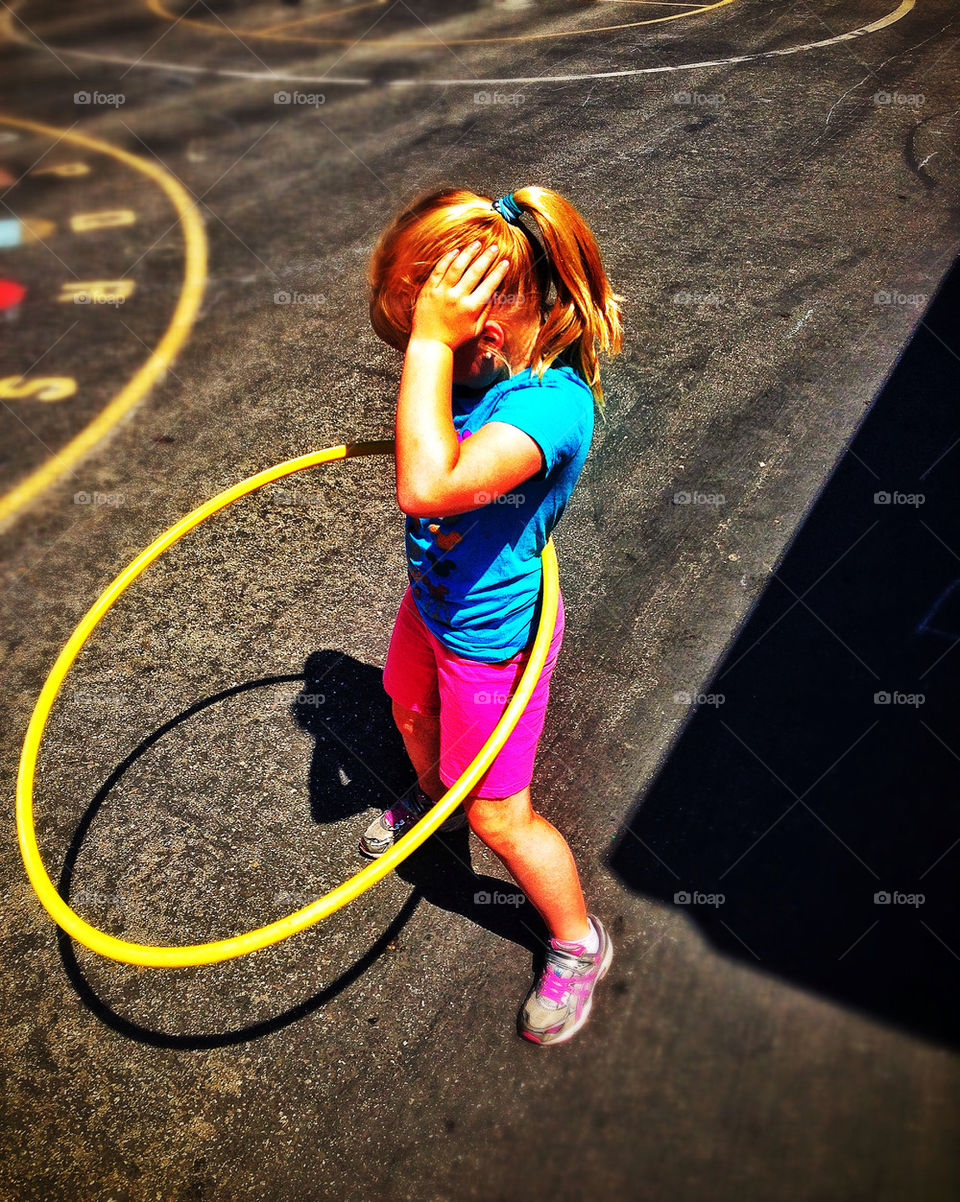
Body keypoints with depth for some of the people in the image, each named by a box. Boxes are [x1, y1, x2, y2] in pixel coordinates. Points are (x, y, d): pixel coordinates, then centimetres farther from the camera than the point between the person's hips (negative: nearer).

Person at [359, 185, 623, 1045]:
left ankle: (578, 945, 34)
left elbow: (429, 488, -52)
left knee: (498, 817, 7)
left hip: (493, 636, -8)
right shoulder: (485, 367, -12)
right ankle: (430, 796, 69)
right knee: (411, 710, 34)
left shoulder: (552, 404, -37)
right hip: (432, 599, 8)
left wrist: (432, 340, -47)